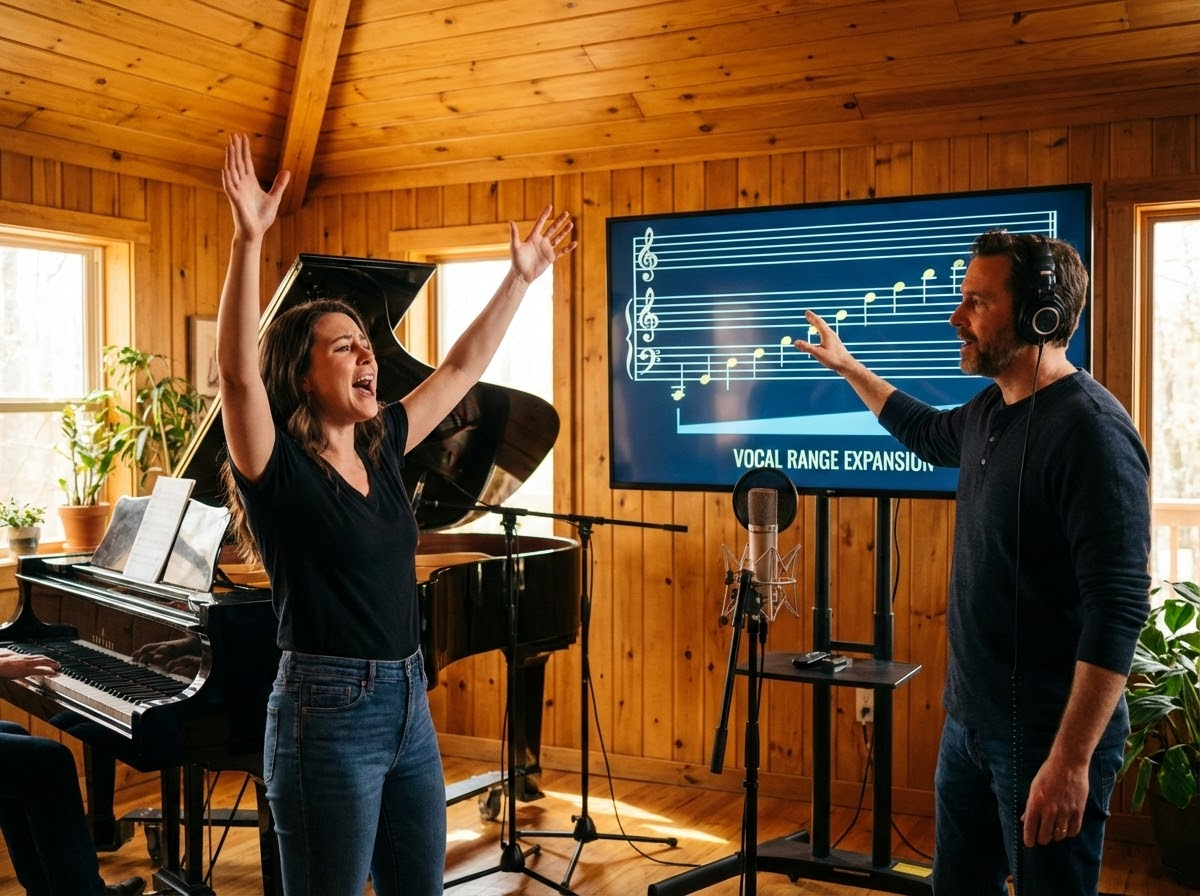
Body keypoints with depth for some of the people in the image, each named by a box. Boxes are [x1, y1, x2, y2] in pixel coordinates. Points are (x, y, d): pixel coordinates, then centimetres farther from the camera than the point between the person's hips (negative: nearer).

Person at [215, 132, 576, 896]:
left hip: (410, 703, 7)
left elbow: (462, 369, 16)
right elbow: (237, 371, -29)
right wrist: (249, 240, -37)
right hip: (329, 714, -7)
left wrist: (524, 276, 19)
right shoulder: (279, 467, -11)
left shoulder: (379, 451, 7)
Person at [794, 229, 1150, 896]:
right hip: (969, 717, 9)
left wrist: (1072, 761, -26)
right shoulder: (991, 411, 6)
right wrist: (846, 365, 36)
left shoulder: (1090, 431, -21)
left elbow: (1118, 607, -25)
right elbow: (929, 433, 31)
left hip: (1044, 736, -8)